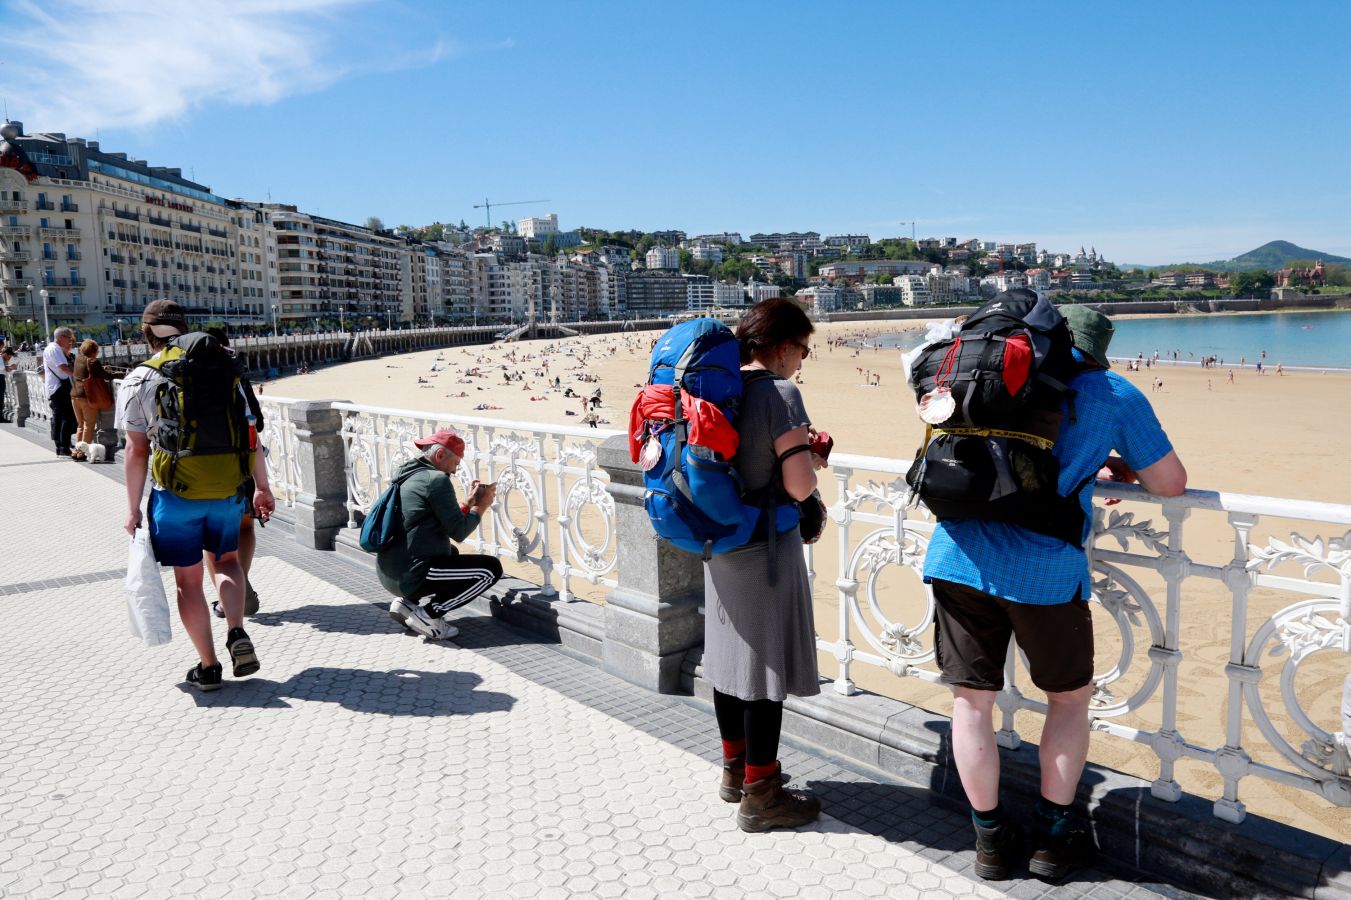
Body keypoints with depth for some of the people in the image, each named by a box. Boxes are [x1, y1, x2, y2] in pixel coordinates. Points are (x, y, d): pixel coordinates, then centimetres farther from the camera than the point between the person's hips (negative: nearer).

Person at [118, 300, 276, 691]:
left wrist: (133, 509, 2)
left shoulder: (137, 382, -4)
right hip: (228, 490, 3)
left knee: (189, 579, 10)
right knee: (226, 560, 23)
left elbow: (137, 451, -6)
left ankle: (208, 666, 16)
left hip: (176, 494, -2)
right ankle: (238, 633, 3)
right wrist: (262, 487, 8)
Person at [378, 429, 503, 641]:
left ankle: (405, 601, 16)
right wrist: (481, 506, 0)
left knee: (451, 553, 36)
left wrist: (470, 503, 17)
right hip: (412, 574, -10)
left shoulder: (408, 476, 17)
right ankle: (427, 615, -6)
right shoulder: (437, 479, -12)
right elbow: (458, 532, -15)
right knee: (491, 568, -6)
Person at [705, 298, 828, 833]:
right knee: (765, 667, 3)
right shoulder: (780, 393, -18)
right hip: (765, 548, -8)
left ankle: (735, 769, 35)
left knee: (728, 655, 18)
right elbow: (800, 487, -22)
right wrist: (812, 459, -1)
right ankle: (759, 795, 15)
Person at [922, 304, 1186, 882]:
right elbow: (1171, 484, 9)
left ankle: (990, 839, 24)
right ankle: (1052, 838, 26)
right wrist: (1120, 469, 31)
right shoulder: (1116, 395, 6)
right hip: (1045, 567, -2)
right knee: (1070, 696, 20)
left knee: (970, 699, 13)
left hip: (960, 553, 3)